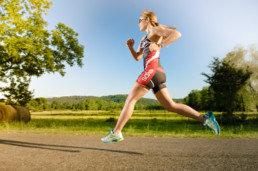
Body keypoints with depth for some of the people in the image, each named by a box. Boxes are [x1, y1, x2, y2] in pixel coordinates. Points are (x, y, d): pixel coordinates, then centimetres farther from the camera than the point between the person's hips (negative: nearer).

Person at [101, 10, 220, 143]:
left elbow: (177, 34, -9)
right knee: (170, 106, 5)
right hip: (157, 73, 9)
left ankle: (116, 133, -1)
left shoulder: (154, 29, 6)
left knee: (130, 100, -6)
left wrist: (159, 45, -16)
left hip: (152, 70, -9)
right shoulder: (144, 38, 31)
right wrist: (130, 46, 15)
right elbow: (137, 57, 31)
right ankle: (205, 118, 2)